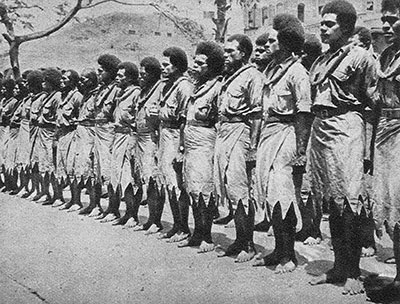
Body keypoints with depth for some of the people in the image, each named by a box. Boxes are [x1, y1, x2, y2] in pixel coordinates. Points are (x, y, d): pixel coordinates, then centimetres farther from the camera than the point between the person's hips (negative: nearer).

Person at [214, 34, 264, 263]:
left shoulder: (252, 76, -6)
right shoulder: (229, 76, 20)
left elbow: (256, 114, -12)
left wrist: (252, 145, -17)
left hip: (240, 131, -9)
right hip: (223, 131, 9)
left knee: (239, 188, -10)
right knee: (224, 184, 8)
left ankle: (249, 244, -1)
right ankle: (239, 239, 17)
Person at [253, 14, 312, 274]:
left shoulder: (297, 72, -10)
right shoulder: (272, 69, 14)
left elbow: (304, 114, -14)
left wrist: (301, 151, -18)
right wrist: (259, 140, 14)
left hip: (286, 134, -8)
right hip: (268, 134, 8)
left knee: (282, 196, -7)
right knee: (270, 196, 11)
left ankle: (288, 255, 4)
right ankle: (279, 251, 22)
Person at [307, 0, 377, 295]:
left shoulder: (361, 57, -2)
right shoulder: (320, 61, 18)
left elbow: (373, 100, -1)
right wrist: (307, 136, 14)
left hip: (346, 127, -7)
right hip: (319, 128, 7)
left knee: (348, 201, -8)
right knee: (331, 201, 10)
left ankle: (354, 273, 0)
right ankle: (339, 265, 19)